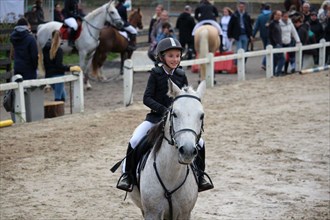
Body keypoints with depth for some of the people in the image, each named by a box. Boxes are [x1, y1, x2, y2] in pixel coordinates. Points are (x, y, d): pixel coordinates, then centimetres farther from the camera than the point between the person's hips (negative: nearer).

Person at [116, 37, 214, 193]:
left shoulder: (181, 76, 3)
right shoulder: (155, 74, -5)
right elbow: (147, 98, -11)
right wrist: (163, 110, -24)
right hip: (156, 117, -2)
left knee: (199, 143, -10)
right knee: (135, 141, -21)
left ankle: (199, 177, 8)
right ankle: (127, 174, -4)